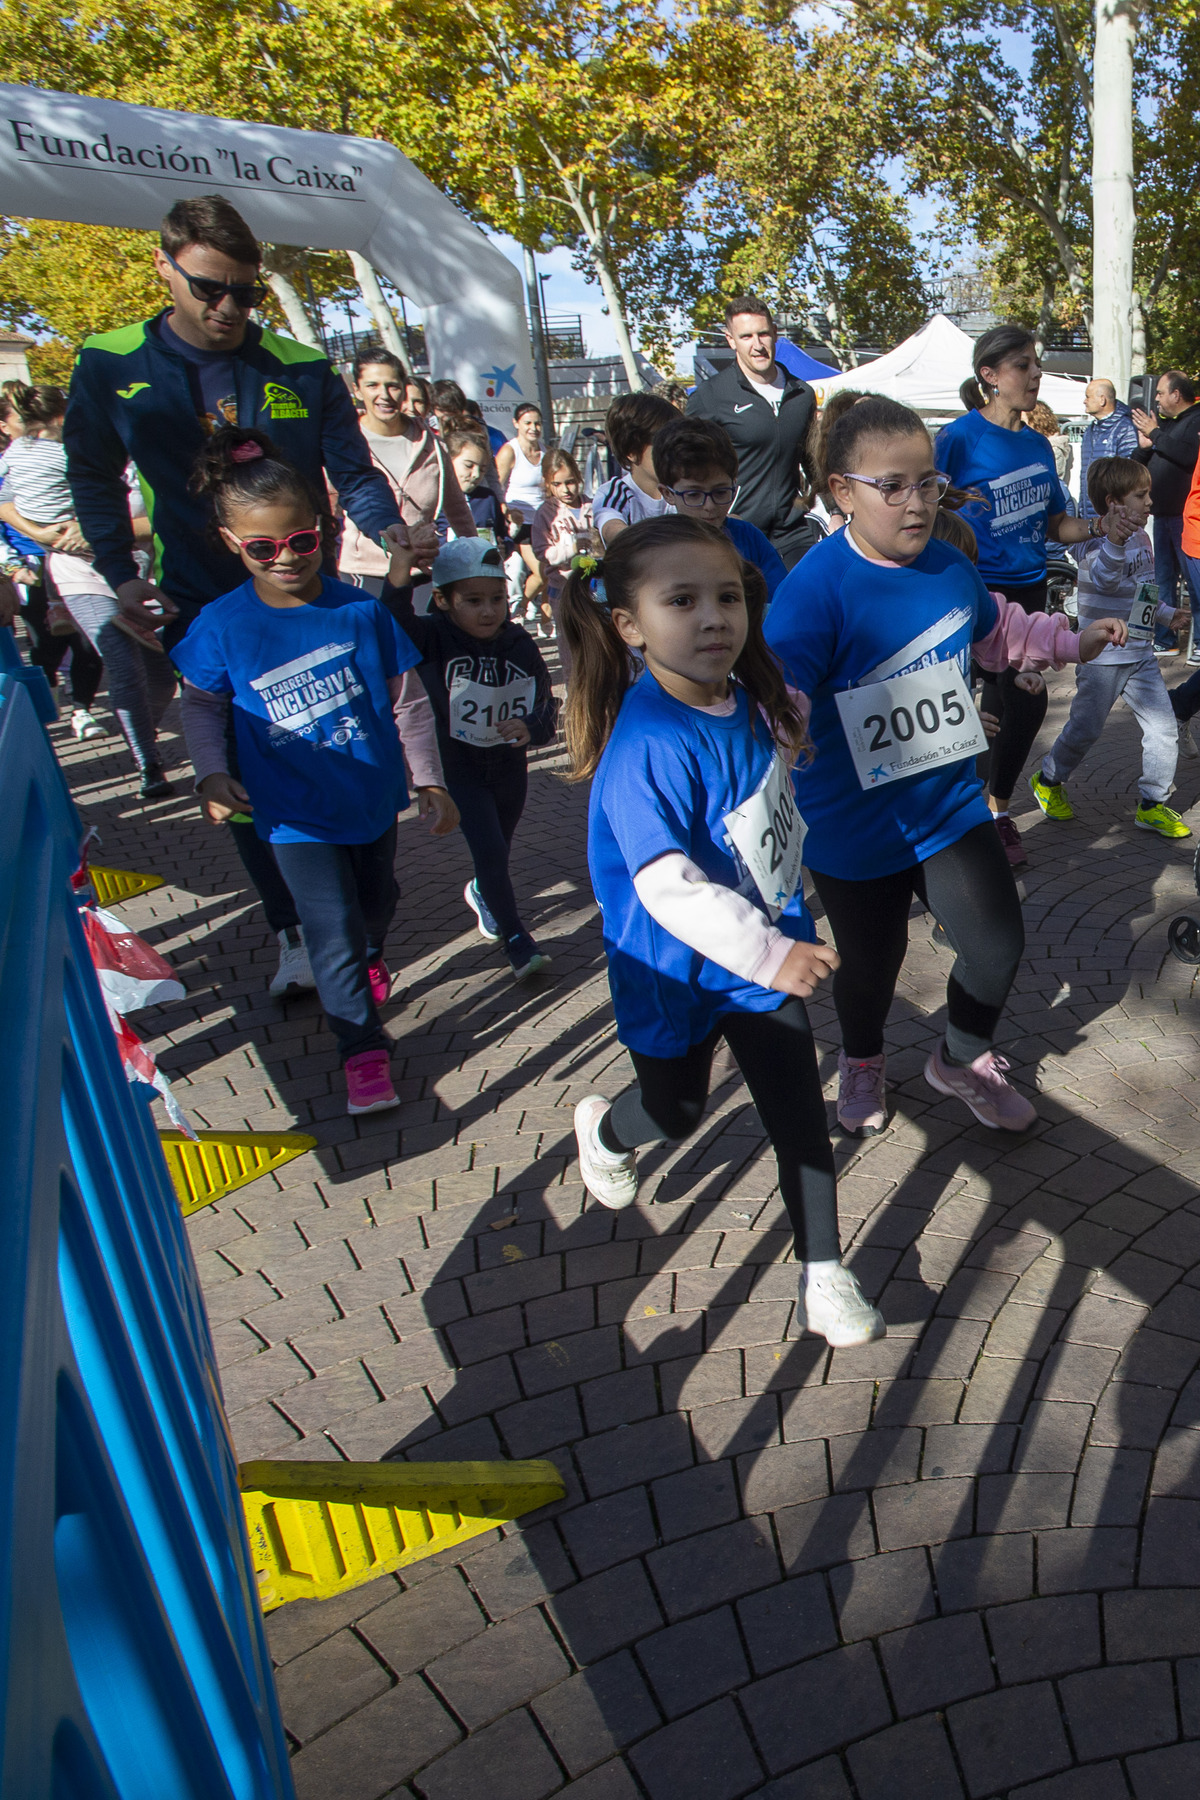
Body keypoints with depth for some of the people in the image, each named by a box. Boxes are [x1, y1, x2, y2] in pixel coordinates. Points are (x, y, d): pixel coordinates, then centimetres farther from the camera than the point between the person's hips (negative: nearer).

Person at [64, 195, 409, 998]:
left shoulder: (303, 370, -1)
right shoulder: (111, 368, 0)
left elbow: (354, 474, 3)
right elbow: (95, 482, 9)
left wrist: (392, 529, -17)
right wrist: (122, 575, -2)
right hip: (201, 614, 1)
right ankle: (294, 930, 17)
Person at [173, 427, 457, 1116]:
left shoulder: (362, 610, -11)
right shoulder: (222, 625, -12)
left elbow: (409, 700, -3)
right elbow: (201, 705, 4)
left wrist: (431, 780, -4)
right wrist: (211, 774, -10)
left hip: (373, 796, 2)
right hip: (297, 814, -2)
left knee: (378, 900, 25)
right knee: (334, 931, -2)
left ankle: (370, 959, 59)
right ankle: (363, 1044, 18)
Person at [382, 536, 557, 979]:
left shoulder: (519, 643, -9)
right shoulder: (434, 638, -18)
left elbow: (546, 705, -4)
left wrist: (531, 728, -26)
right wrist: (398, 578, -55)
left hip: (510, 765, 4)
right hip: (461, 768, -4)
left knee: (499, 850, 21)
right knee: (490, 853, -9)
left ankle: (482, 894, 53)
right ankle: (515, 939, 7)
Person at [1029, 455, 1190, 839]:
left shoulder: (1140, 538, 11)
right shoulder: (1098, 543, -16)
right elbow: (1103, 576, -40)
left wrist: (1167, 614, 32)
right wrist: (1114, 541, -57)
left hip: (1140, 656, 7)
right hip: (1102, 659, -7)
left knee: (1163, 728, 1)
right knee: (1085, 728, 4)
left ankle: (1152, 805, 12)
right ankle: (1048, 781, 30)